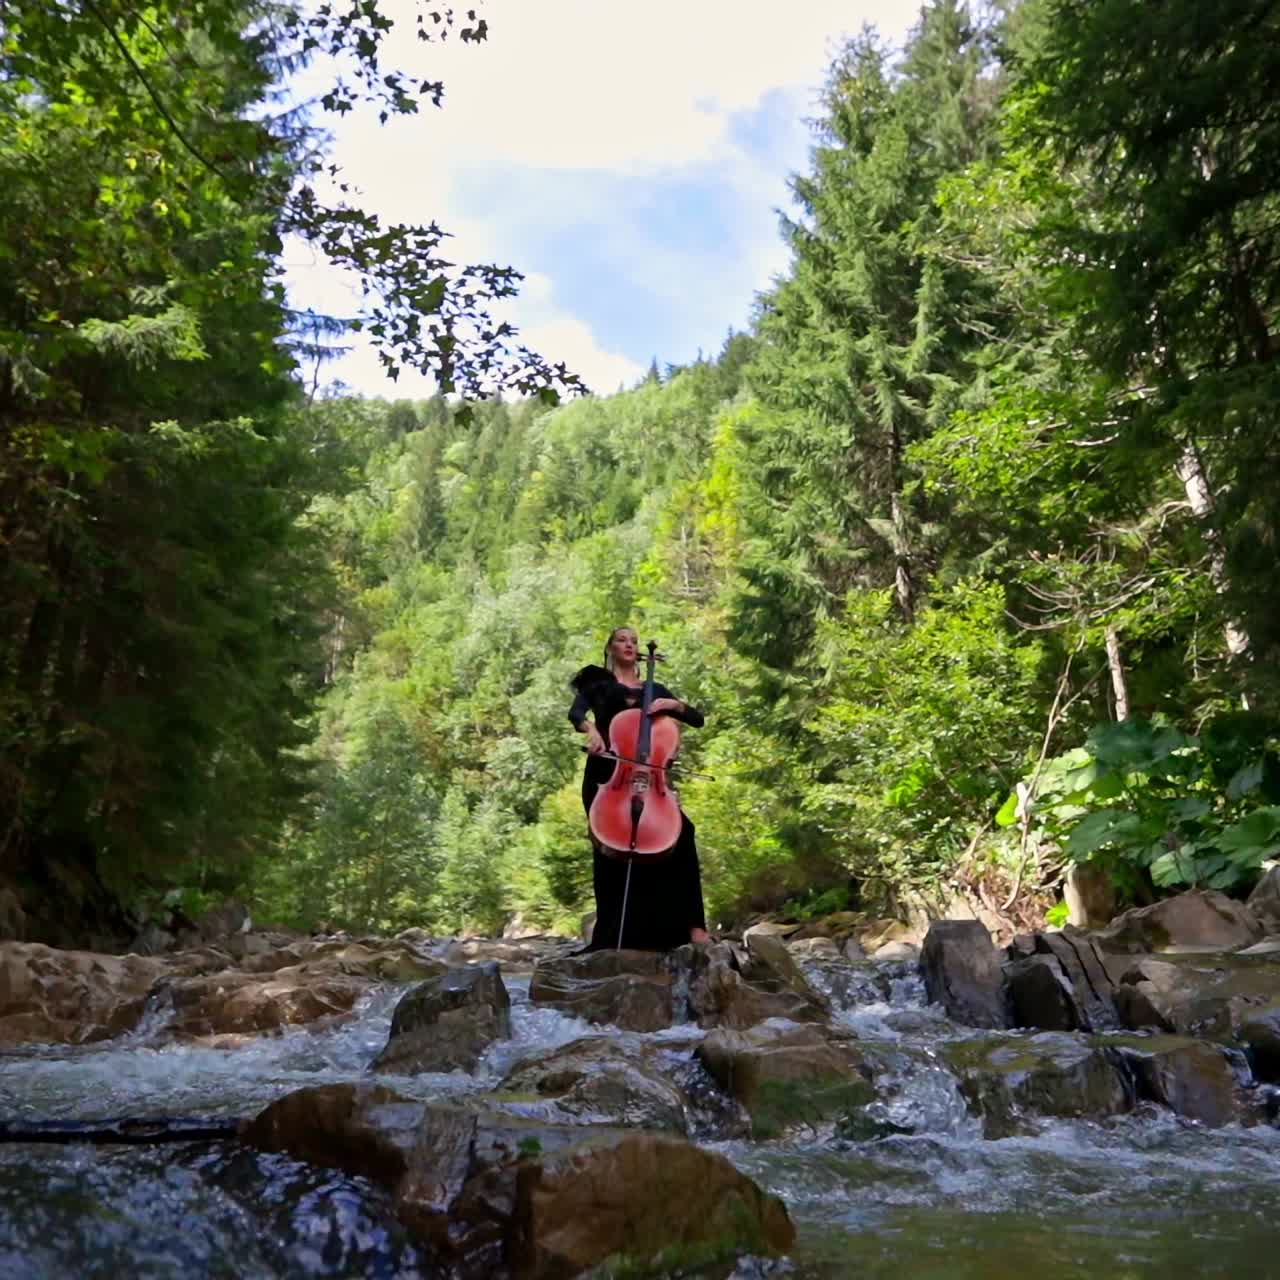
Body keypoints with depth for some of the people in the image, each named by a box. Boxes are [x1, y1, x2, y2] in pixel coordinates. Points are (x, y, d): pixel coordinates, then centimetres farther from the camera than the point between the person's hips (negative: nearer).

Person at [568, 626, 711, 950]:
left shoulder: (654, 689, 21)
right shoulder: (598, 682, 13)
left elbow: (697, 719, 15)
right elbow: (576, 713, -7)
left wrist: (672, 704, -4)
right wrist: (591, 730, -29)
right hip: (607, 775, -2)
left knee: (681, 830, -19)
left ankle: (691, 923, -16)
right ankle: (613, 937, 3)